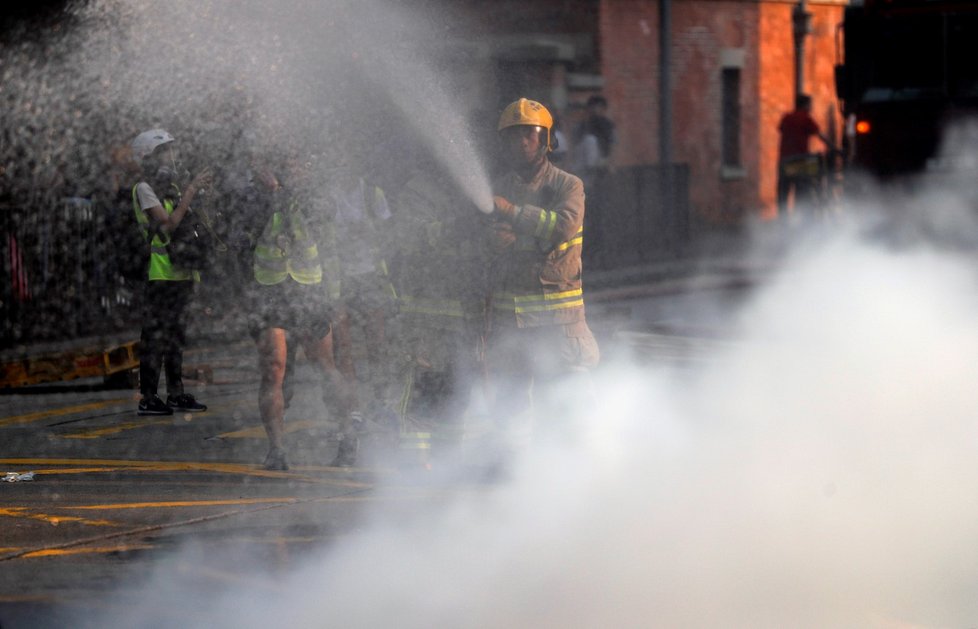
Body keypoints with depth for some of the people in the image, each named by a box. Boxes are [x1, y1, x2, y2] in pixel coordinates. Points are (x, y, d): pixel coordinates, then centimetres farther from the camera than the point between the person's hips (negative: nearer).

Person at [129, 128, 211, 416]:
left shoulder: (172, 188, 16)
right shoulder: (144, 189, -8)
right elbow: (169, 223, -18)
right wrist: (191, 191, -17)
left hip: (180, 272, 8)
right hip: (159, 272, -8)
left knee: (176, 335, 13)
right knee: (155, 336, -7)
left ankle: (175, 393, 19)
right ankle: (148, 398, -5)